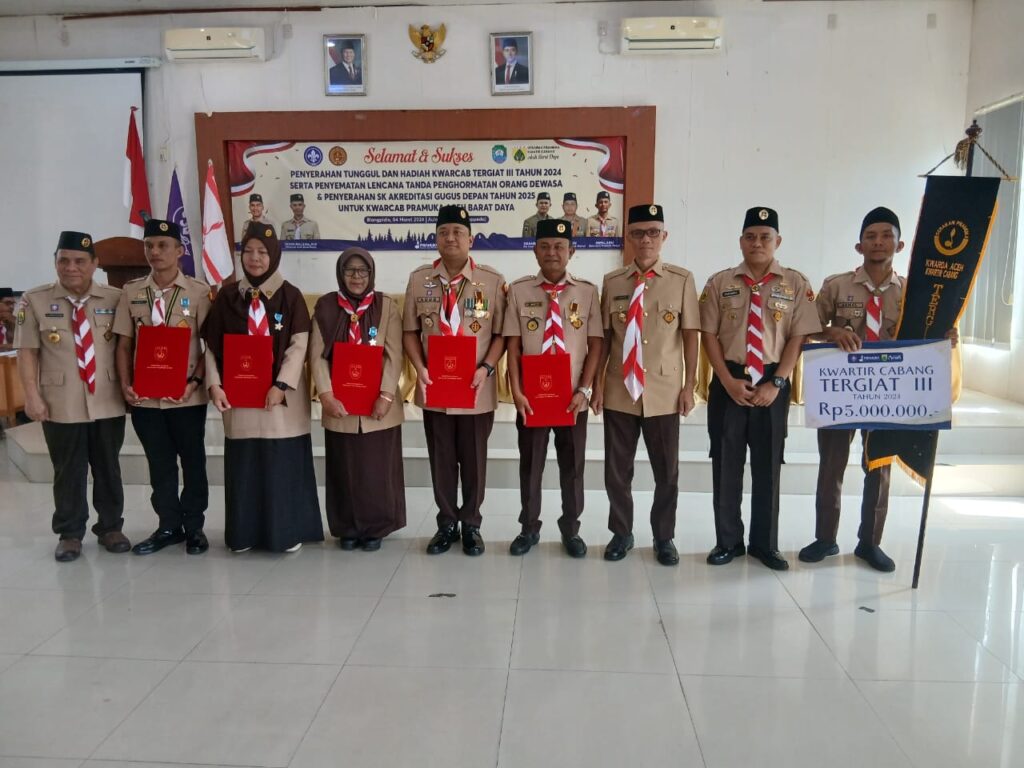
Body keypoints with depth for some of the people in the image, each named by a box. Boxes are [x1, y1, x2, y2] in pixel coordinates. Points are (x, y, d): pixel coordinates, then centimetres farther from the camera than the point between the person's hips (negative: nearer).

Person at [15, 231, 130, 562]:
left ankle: (110, 528, 27)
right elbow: (27, 352, 0)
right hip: (60, 405, -1)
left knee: (108, 469, 12)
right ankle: (70, 534, 24)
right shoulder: (35, 300, 0)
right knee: (68, 472, 9)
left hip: (108, 403, 1)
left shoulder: (115, 298, 1)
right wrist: (32, 396, -6)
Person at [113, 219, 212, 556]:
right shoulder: (132, 292, 5)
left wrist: (194, 382, -15)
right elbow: (124, 343, 8)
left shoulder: (199, 292, -4)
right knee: (160, 465, 12)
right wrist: (125, 385, -4)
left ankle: (194, 527, 22)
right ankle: (169, 526, 26)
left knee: (193, 462, 8)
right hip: (145, 396, 3)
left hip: (186, 396, -3)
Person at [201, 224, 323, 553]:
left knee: (284, 463, 1)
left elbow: (299, 345, -7)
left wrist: (281, 385, -16)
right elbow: (212, 347, 5)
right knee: (243, 464, 6)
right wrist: (214, 385, -7)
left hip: (282, 394, -2)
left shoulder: (290, 296, 0)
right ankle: (245, 533, 18)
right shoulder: (228, 297, 7)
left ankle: (287, 530, 13)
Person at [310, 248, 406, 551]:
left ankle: (375, 528, 19)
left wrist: (386, 395, -15)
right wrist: (326, 394, -12)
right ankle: (347, 529, 22)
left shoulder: (387, 307, 1)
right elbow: (317, 355, -1)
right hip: (339, 405, 1)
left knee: (378, 469, 4)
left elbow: (395, 356, -5)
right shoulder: (325, 307, 3)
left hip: (378, 405, -1)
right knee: (344, 469, 8)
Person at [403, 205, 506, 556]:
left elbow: (502, 333, -1)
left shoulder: (492, 281, -3)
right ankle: (446, 524, 27)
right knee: (441, 460, 11)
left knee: (474, 460, 9)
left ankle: (471, 524, 26)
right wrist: (420, 369, -8)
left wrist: (486, 368, -15)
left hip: (476, 389, -1)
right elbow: (410, 331, 6)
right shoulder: (419, 279, 3)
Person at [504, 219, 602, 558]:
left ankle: (570, 529, 28)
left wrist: (584, 390, -8)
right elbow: (513, 345, -1)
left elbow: (595, 344, 0)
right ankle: (529, 528, 28)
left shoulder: (587, 291, 0)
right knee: (530, 465, 10)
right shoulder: (519, 290, 0)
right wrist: (516, 392, -9)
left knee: (573, 466, 11)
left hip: (573, 397, 0)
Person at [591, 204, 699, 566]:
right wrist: (597, 384, 2)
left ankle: (663, 537, 27)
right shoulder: (612, 282, 4)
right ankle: (621, 532, 27)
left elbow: (690, 336, 1)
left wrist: (689, 387, -2)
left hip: (664, 393, -1)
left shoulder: (682, 279, 0)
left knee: (667, 471, 9)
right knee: (617, 469, 9)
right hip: (619, 392, 1)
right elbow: (604, 336, 5)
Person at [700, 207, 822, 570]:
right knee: (726, 464, 6)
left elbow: (799, 337, -3)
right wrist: (728, 382, -10)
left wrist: (776, 383, -11)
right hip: (728, 383, 0)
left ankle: (765, 543, 24)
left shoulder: (795, 283, 1)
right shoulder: (720, 282, 2)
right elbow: (709, 335, -1)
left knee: (768, 465, 9)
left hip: (772, 384, 0)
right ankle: (728, 541, 21)